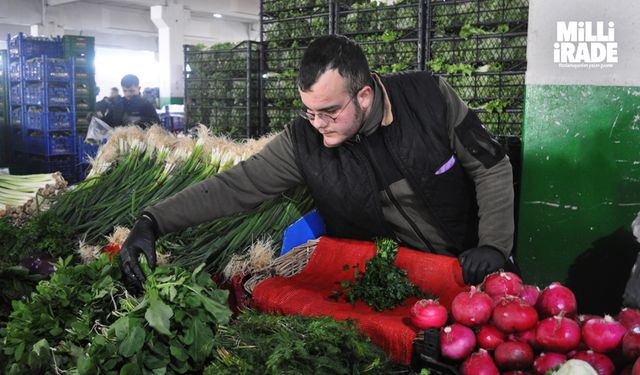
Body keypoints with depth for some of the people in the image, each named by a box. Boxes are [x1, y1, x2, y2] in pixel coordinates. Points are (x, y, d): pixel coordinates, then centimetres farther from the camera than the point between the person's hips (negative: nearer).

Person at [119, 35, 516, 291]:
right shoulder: (303, 142, -18)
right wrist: (152, 221, -27)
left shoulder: (430, 96, -19)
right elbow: (234, 187, -17)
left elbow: (493, 167, -10)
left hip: (467, 265, 0)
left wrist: (494, 243, -20)